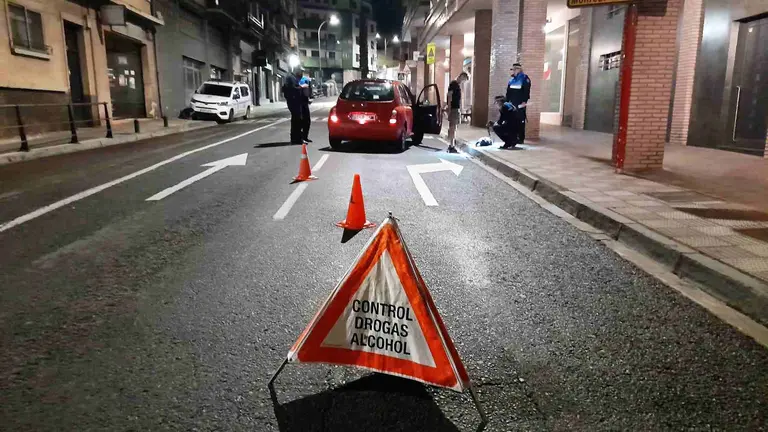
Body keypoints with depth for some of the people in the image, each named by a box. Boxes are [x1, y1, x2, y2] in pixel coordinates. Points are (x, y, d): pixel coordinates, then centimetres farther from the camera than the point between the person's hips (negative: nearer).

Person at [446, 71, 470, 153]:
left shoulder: (459, 85, 19)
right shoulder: (453, 84, -9)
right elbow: (449, 96, -14)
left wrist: (460, 110, 21)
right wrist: (449, 109, -19)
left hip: (457, 109, 9)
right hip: (453, 109, -9)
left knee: (453, 128, 11)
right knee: (452, 128, -10)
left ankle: (451, 145, 17)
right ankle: (451, 146, -11)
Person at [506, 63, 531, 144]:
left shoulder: (525, 79, -5)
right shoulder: (511, 80, 16)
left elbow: (526, 91, -12)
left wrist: (524, 101, -18)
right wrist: (507, 101, 13)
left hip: (520, 105, -7)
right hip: (512, 104, 7)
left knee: (520, 121, -6)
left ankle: (521, 138, -2)